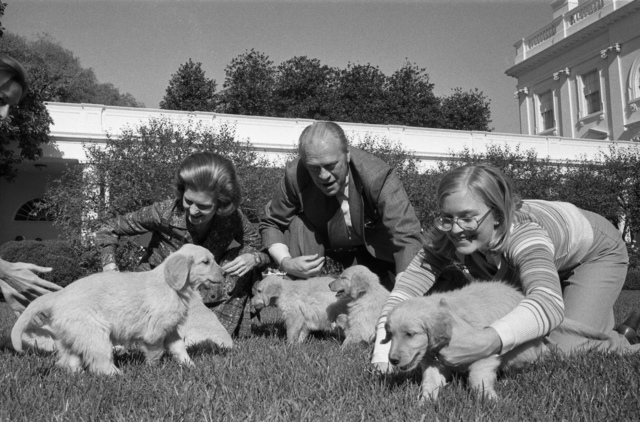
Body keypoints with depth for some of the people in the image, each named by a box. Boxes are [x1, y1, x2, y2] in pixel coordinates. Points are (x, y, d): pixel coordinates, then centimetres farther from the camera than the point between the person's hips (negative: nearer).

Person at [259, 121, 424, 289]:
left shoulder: (378, 176, -34)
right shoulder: (295, 175, -27)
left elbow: (407, 237, -41)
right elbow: (270, 224, -11)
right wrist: (285, 262, -30)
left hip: (372, 249, 0)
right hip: (324, 241, 1)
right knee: (298, 225, -28)